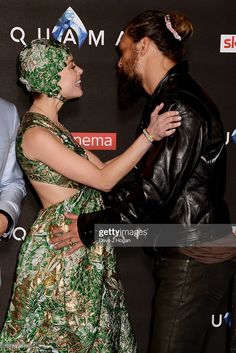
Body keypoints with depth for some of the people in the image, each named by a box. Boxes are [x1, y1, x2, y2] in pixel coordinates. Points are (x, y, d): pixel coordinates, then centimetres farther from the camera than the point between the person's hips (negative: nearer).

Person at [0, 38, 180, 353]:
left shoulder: (52, 126, 10)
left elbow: (101, 168, 9)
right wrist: (149, 135, -18)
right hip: (62, 247, -9)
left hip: (83, 247, 9)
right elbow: (103, 179, -19)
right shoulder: (37, 135, -20)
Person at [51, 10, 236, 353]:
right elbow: (154, 181, 16)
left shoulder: (181, 107, -18)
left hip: (193, 258, -10)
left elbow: (156, 192, -21)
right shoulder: (172, 99, 14)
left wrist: (91, 227, -11)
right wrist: (103, 201, 12)